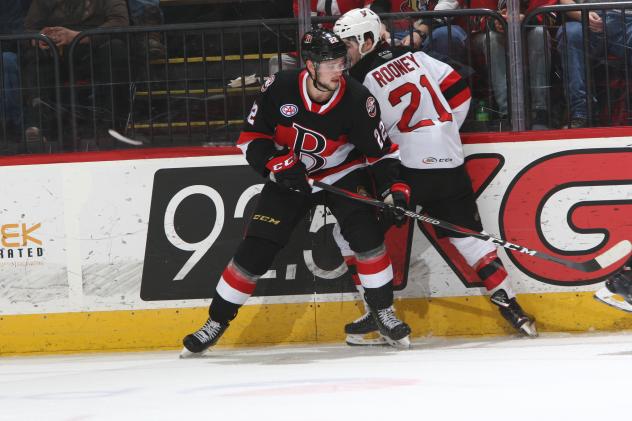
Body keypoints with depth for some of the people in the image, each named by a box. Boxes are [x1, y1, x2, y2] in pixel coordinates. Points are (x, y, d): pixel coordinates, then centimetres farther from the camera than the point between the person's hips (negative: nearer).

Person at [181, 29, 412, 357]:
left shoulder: (357, 100, -22)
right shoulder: (280, 89, -22)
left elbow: (381, 151, -12)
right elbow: (251, 136, -11)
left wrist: (394, 188, -24)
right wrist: (276, 164, -26)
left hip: (342, 175, 0)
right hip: (288, 178, 0)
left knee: (365, 232, -23)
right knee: (256, 249, -4)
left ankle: (383, 311, -6)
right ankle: (216, 322, 10)